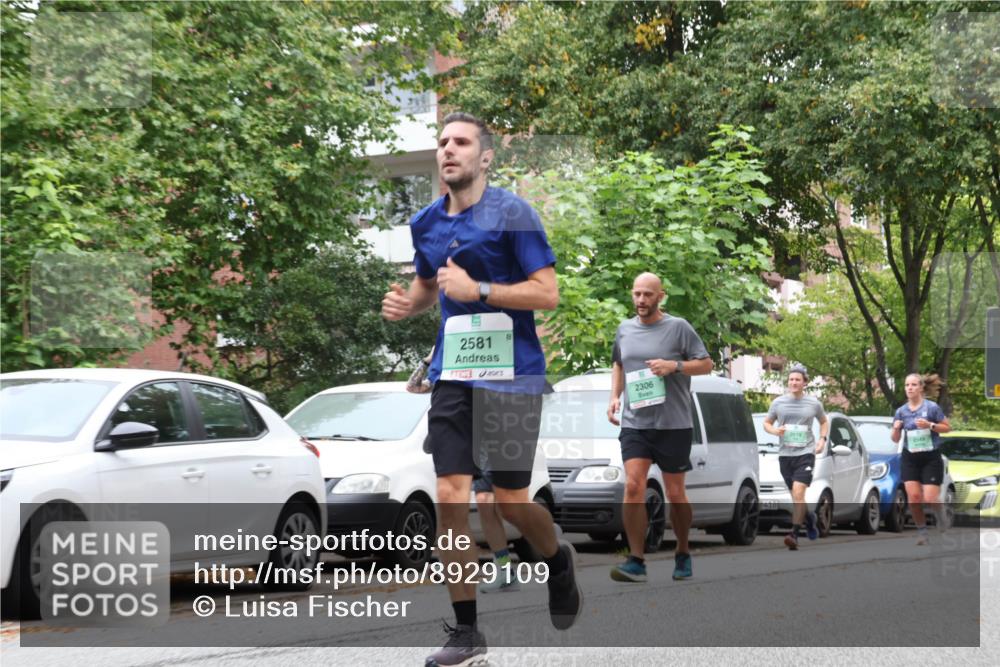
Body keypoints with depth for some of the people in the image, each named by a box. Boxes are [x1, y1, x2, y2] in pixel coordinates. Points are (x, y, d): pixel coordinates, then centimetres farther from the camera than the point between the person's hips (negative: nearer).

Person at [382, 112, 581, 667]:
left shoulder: (513, 213, -8)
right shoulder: (426, 223, 9)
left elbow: (547, 292, -12)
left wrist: (478, 290, -20)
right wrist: (404, 303, 3)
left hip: (511, 375, -4)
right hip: (452, 373, 5)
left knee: (510, 502, 1)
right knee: (450, 497, -5)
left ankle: (559, 562, 36)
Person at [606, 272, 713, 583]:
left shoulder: (678, 327, -2)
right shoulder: (624, 330, 11)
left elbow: (706, 364, 0)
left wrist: (674, 365, -16)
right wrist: (614, 396, 11)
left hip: (673, 425, -3)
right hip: (634, 423, 3)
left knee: (675, 493, 5)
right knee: (633, 487, -13)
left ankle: (683, 554, 26)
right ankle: (636, 562, -10)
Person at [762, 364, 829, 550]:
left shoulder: (814, 404, 4)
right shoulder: (778, 403, 4)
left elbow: (824, 422, 21)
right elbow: (766, 423, 14)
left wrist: (823, 439, 5)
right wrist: (775, 431, -7)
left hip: (806, 453, -3)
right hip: (785, 454, 3)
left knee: (798, 493, -19)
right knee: (796, 496, 12)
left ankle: (794, 534, -19)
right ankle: (809, 517, 43)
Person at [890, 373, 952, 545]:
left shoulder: (932, 407, -8)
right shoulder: (901, 411, 2)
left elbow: (947, 428, -2)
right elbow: (895, 439, 9)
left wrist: (930, 425, -18)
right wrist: (896, 428, -13)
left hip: (931, 458, -3)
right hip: (910, 459, 3)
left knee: (929, 499, -8)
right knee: (914, 497, -10)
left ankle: (939, 515, 27)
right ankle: (922, 530, 9)